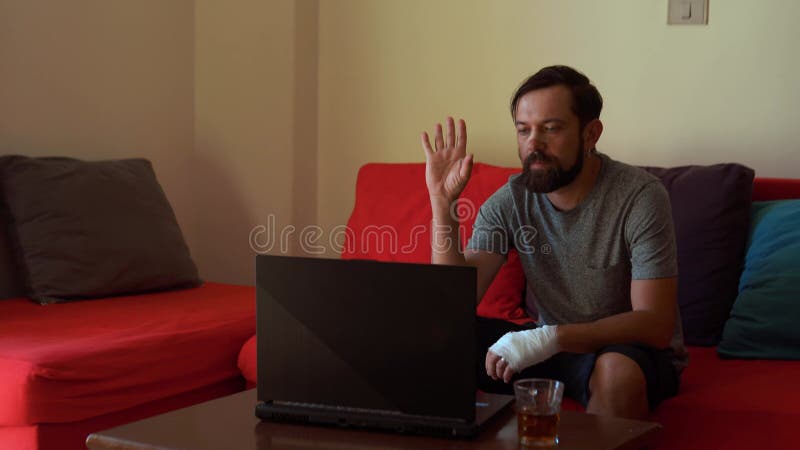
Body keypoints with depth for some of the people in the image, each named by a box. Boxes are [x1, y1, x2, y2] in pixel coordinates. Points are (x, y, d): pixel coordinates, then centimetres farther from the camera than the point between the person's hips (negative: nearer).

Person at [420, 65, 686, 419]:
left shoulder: (640, 196, -20)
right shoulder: (509, 202, -6)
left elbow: (656, 326, -24)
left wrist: (551, 337, -36)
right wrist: (443, 203, -23)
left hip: (635, 349, -4)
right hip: (550, 347, 4)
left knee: (617, 370, -38)